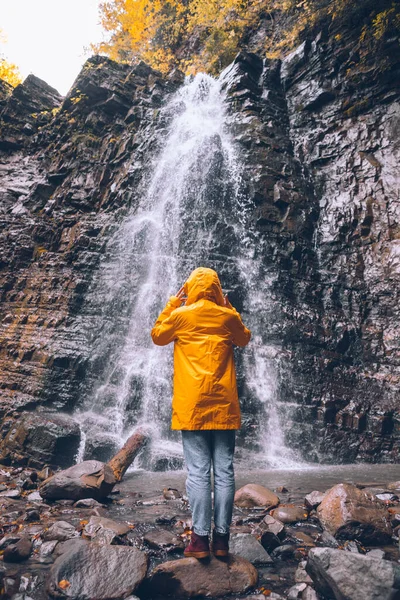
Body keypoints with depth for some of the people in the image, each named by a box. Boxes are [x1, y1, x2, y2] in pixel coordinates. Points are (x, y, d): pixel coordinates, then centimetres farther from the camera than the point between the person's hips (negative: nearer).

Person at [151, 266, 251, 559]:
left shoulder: (181, 315, -1)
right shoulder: (228, 317, 4)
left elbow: (157, 335, 17)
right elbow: (245, 338, 24)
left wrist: (173, 303, 18)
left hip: (192, 405, -2)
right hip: (224, 405, 2)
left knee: (198, 473, 3)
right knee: (224, 472, 8)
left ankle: (200, 539, 8)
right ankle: (222, 538, 16)